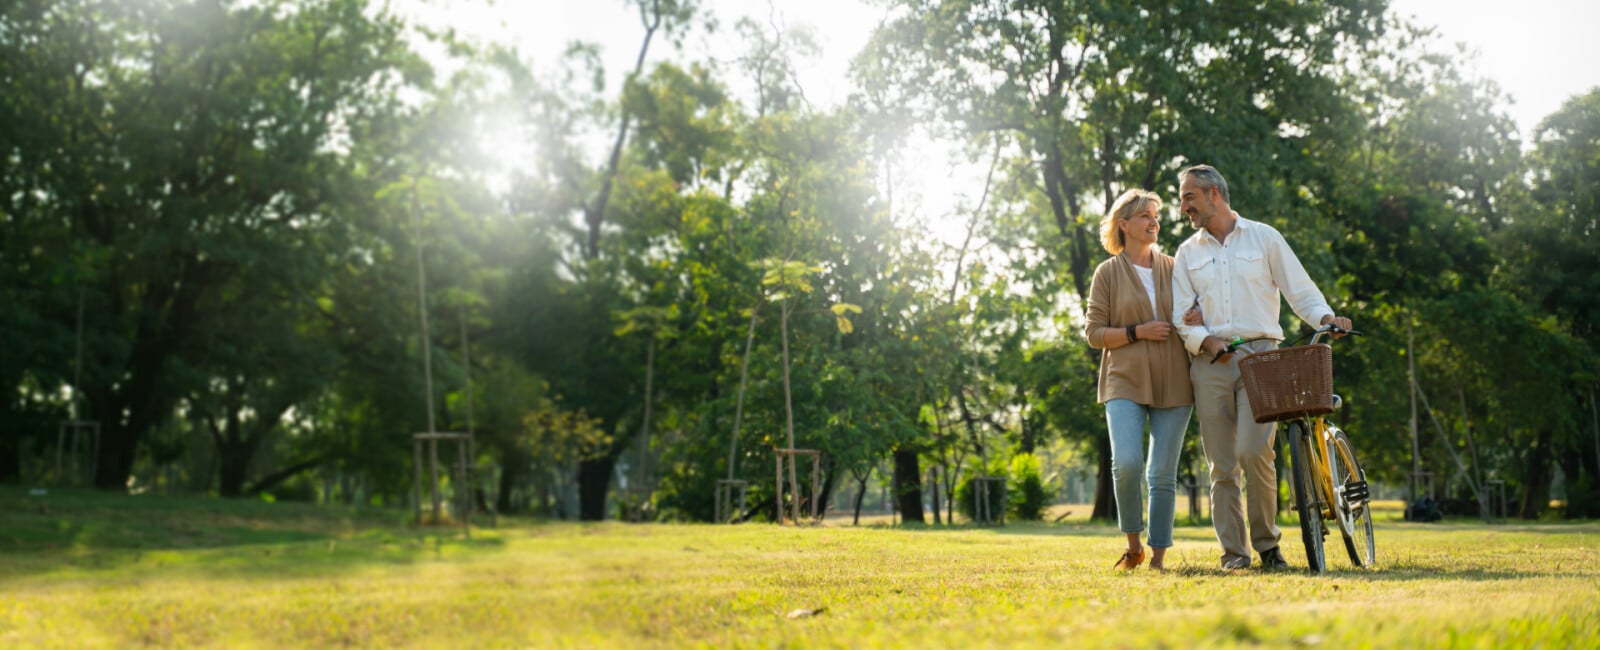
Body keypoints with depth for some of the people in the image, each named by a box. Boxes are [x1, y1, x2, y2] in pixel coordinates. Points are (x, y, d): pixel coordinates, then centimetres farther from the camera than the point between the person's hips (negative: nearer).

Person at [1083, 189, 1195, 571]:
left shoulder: (1173, 269, 12)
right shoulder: (1108, 273, 4)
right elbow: (1094, 332, 1)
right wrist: (1138, 332, -12)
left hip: (1172, 383, 3)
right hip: (1126, 382, -2)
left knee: (1163, 474, 1)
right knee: (1126, 464, -19)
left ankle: (1158, 557, 11)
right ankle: (1133, 545, 2)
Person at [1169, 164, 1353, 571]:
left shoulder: (1263, 237, 10)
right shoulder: (1187, 253, 16)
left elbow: (1299, 289, 7)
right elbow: (1181, 316, 7)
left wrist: (1325, 317, -12)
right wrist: (1207, 341, -11)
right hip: (1209, 364, 3)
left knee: (1254, 451, -17)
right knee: (1221, 464, 0)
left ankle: (1267, 542, -1)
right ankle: (1233, 552, 7)